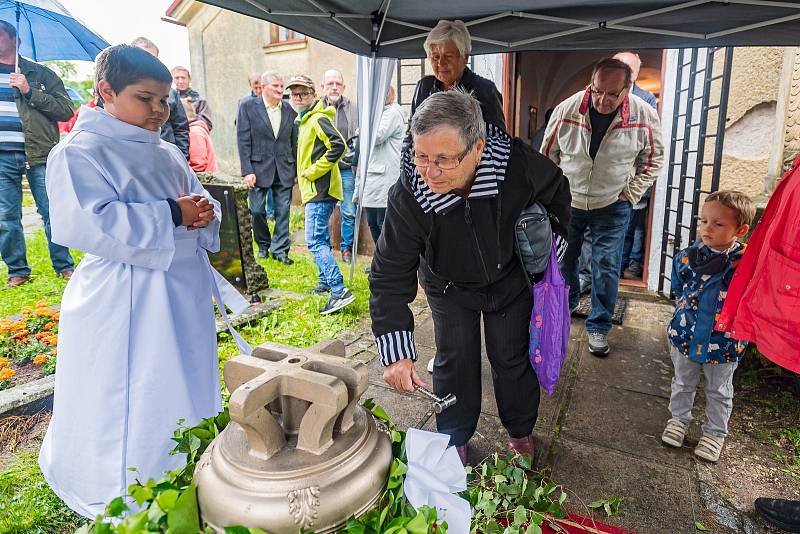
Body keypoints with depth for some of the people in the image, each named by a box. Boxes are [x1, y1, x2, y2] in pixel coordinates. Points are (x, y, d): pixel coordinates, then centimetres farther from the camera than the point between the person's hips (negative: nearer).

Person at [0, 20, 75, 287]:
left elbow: (66, 110, -4)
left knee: (52, 213, -1)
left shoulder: (40, 74, 6)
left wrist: (29, 91, -10)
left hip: (38, 154, -3)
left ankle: (64, 266, 11)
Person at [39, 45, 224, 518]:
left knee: (185, 389, 19)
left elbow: (200, 200, 18)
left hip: (184, 292, 8)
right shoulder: (80, 152, -10)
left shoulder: (168, 154, 12)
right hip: (125, 302, -7)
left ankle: (188, 482, 41)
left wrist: (205, 212, -7)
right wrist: (172, 215, -21)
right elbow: (87, 223, -23)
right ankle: (124, 498, 27)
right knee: (128, 407, 5)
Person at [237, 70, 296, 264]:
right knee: (257, 211, 5)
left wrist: (297, 171, 6)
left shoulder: (290, 110, 7)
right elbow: (243, 141, -5)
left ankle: (280, 249, 14)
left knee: (283, 211, 4)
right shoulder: (248, 107, -1)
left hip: (284, 170, 2)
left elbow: (295, 142, 9)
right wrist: (247, 171, -11)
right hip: (259, 168, -2)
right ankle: (263, 245, 26)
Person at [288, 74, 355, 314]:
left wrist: (313, 171, -20)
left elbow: (338, 145, -25)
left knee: (315, 240, -14)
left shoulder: (318, 119, -12)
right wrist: (302, 174, 17)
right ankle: (326, 282, 30)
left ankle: (339, 291, -15)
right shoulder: (304, 120, 19)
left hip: (320, 189, -11)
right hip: (314, 190, 11)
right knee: (321, 239, 17)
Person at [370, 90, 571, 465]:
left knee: (511, 359, 13)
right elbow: (390, 276, -29)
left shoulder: (519, 163, -32)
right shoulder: (407, 196, -34)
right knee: (454, 362, 7)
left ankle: (520, 432, 40)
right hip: (449, 288, 0)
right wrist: (395, 351, -36)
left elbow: (557, 192, -6)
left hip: (511, 280, 1)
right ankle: (454, 440, 33)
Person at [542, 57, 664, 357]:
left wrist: (631, 194, -4)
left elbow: (653, 158, 3)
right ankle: (568, 301, 44)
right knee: (563, 259, 14)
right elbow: (548, 153, 0)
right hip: (567, 202, 1)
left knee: (606, 266, 1)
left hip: (612, 206, -1)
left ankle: (599, 326, 20)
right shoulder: (567, 109, -15)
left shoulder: (644, 116, -14)